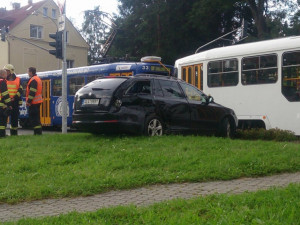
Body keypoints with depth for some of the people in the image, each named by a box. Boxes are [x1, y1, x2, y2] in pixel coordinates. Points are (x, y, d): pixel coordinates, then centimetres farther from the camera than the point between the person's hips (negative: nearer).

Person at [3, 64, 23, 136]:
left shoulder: (17, 80, 7)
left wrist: (14, 97, -11)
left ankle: (14, 133, 16)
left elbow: (20, 90, 2)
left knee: (15, 117, 6)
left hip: (15, 102, 1)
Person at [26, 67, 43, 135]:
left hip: (33, 102, -10)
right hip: (37, 101, 10)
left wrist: (28, 101, -19)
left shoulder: (33, 80, -14)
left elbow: (32, 92, -21)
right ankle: (38, 132, 17)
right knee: (36, 117, 14)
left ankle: (37, 132, -9)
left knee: (33, 118, -8)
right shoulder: (38, 78, 18)